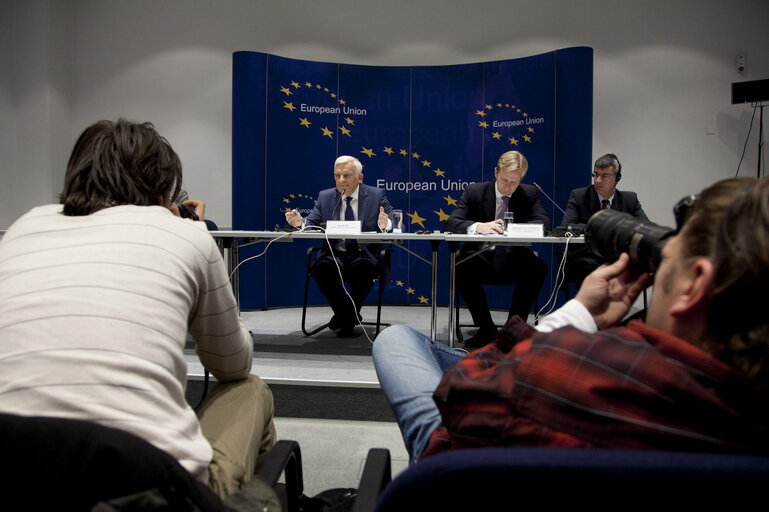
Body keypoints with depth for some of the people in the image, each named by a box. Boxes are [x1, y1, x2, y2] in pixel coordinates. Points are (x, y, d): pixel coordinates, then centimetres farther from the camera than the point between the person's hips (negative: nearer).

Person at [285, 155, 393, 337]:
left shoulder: (377, 195, 6)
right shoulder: (325, 196, 12)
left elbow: (394, 223, -2)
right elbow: (311, 223, 5)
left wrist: (385, 224, -26)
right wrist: (300, 222, -19)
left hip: (364, 255, -2)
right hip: (335, 254, 2)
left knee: (362, 268, -36)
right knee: (321, 268, -31)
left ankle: (345, 315, -9)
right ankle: (350, 315, -7)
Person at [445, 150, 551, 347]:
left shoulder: (530, 194, 6)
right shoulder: (474, 191, 0)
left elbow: (544, 223, -7)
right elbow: (451, 223, -10)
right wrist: (478, 227, -31)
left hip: (513, 262, 1)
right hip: (482, 260, -1)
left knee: (538, 267, -29)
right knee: (462, 268, -33)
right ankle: (486, 329, -14)